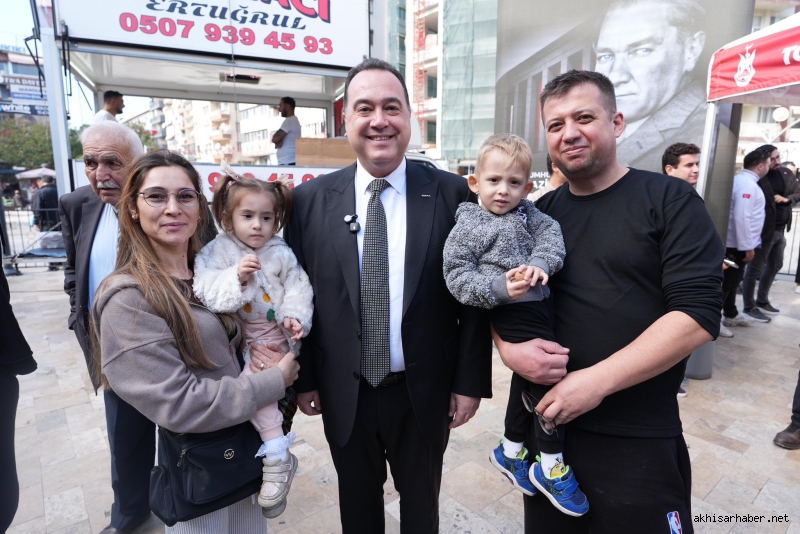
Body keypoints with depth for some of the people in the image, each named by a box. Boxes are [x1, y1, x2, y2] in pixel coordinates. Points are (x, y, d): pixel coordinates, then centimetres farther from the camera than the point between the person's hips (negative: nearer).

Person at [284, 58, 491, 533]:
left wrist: (471, 382, -5)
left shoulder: (452, 194, -8)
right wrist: (305, 379, 2)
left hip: (425, 392, 0)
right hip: (343, 394, 1)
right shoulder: (311, 200, -5)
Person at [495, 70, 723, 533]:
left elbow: (699, 313, -14)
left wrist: (599, 380, -20)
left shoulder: (669, 199, -6)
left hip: (639, 439, -4)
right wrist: (508, 347, -10)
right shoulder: (540, 213, 6)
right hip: (546, 420, 4)